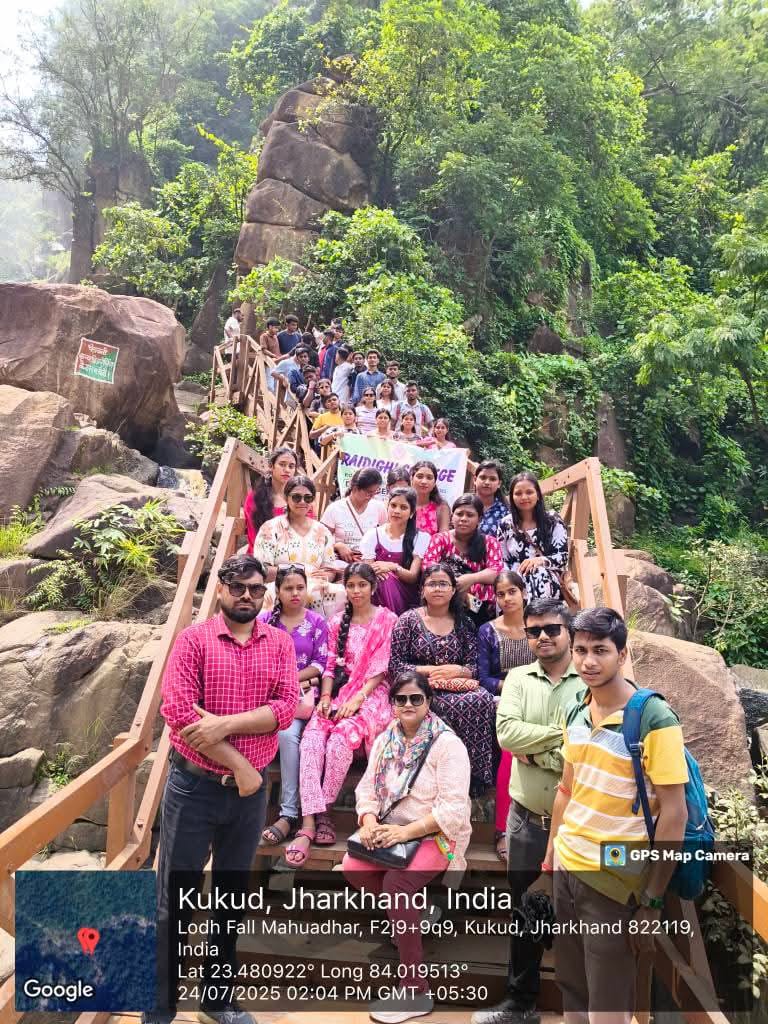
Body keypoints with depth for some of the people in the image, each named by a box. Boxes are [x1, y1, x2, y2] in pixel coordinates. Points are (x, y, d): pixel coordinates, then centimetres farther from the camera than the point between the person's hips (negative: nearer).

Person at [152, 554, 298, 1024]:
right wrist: (239, 764, -17)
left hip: (251, 790, 3)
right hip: (194, 786, -3)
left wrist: (227, 723, -22)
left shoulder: (280, 643, 2)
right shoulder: (193, 638, -7)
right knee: (173, 902, 7)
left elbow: (287, 708, -9)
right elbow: (178, 712, -17)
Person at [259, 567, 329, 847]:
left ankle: (289, 814, -25)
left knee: (288, 733, -30)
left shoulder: (317, 622, 8)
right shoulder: (264, 621, 11)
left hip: (301, 691, -1)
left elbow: (320, 665, 1)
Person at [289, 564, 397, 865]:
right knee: (311, 737, -25)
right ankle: (309, 821, -28)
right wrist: (325, 697, -5)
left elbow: (380, 669, -3)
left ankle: (321, 811, -14)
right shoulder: (338, 622, 17)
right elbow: (331, 665, 12)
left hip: (370, 695, -4)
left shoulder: (387, 620, 3)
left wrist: (356, 699, -14)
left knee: (341, 738, -31)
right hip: (338, 692, 4)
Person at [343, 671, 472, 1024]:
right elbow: (367, 787, 4)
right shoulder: (386, 740, 6)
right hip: (391, 830, 6)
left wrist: (406, 832, -26)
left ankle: (417, 993, -15)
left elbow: (453, 808, -21)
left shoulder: (447, 744, -14)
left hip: (436, 835, -6)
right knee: (352, 868, -19)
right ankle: (409, 914, 6)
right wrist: (369, 822, -17)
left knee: (396, 881, -29)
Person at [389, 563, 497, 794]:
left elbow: (475, 667, 8)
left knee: (483, 699, -30)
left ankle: (477, 776, -19)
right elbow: (394, 666, -2)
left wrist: (454, 670, -13)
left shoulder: (464, 624, 14)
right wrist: (430, 671, -12)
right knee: (461, 705, -31)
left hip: (459, 688, 3)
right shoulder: (408, 620, 6)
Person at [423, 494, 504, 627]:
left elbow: (497, 571, -3)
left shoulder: (489, 542, 11)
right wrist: (455, 586, -19)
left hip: (481, 607, 0)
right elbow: (429, 567, -5)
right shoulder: (440, 539, 10)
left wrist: (471, 579, -23)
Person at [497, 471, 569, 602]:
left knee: (538, 573, -35)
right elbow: (502, 562, 11)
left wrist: (541, 560, -22)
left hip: (547, 583, -1)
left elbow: (563, 556, -2)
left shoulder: (553, 520, 4)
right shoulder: (506, 524, 9)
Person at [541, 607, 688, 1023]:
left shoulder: (655, 719, -17)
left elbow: (674, 815, -15)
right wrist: (548, 864, 14)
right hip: (566, 866, 6)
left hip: (614, 881, -5)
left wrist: (652, 903, -15)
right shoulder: (575, 713, 2)